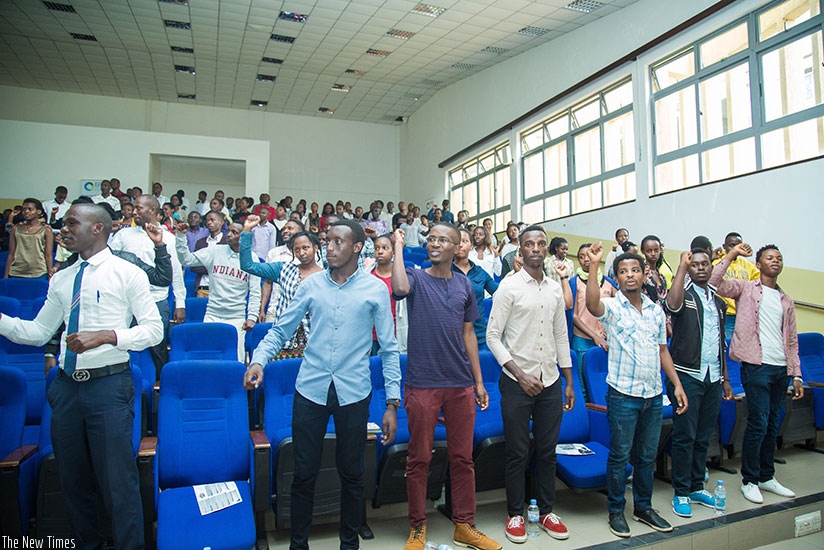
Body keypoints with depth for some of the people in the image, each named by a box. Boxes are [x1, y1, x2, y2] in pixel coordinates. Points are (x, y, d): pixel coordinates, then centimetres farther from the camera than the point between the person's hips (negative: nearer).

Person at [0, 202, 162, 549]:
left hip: (109, 384, -6)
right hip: (67, 386, 6)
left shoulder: (127, 273, -4)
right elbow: (38, 332, 16)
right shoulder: (61, 280, 13)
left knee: (117, 480, -2)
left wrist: (105, 335, -19)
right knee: (73, 479, 18)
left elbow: (154, 329, -8)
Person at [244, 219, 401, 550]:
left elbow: (389, 348, 0)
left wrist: (392, 402, -3)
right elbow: (280, 330, 7)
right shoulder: (312, 284, 4)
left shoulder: (375, 289, -1)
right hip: (311, 389, 1)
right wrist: (258, 359, -12)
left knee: (351, 473, 13)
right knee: (304, 473, 10)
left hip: (354, 393, -1)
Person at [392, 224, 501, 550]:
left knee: (463, 457, 12)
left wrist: (479, 381, 10)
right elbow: (400, 288, -26)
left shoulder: (464, 286, 10)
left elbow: (468, 333, 13)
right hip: (423, 383, -3)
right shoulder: (416, 278, 0)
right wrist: (398, 245, -13)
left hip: (460, 384, 4)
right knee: (419, 458, 7)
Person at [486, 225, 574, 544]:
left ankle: (546, 511, 31)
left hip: (550, 382, 5)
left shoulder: (556, 289, 9)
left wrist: (569, 383, 12)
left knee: (547, 451, 14)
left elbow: (561, 337, 14)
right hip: (518, 382, -4)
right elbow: (492, 336, -9)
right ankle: (515, 514, 24)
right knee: (518, 453, 6)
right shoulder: (510, 286, -7)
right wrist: (520, 374, -15)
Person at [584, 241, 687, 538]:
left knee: (647, 456, 17)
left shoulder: (656, 309, 9)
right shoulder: (612, 307, -8)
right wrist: (593, 265, -38)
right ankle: (616, 511, 21)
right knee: (620, 455, 6)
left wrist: (677, 385, 9)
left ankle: (643, 507, 33)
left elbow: (662, 350, 14)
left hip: (653, 394, 5)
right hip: (623, 394, -5)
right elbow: (592, 305, -33)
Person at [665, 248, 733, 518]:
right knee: (685, 437, -1)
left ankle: (697, 487, 27)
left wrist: (725, 379, 19)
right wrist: (681, 266, -28)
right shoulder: (684, 295, -4)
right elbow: (672, 304, -32)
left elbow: (720, 343, 20)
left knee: (703, 437, 14)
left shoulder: (718, 302, 15)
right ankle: (681, 493, 10)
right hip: (688, 375, -6)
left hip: (713, 377, 6)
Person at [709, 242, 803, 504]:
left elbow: (791, 341, 17)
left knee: (772, 425, 12)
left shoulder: (786, 301, 17)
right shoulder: (746, 288, 2)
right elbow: (714, 282, -16)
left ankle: (767, 477, 26)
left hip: (781, 368, 6)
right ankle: (749, 480, 8)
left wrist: (797, 375, 12)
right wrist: (731, 255, -13)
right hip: (757, 366, -6)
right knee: (758, 424, -5)